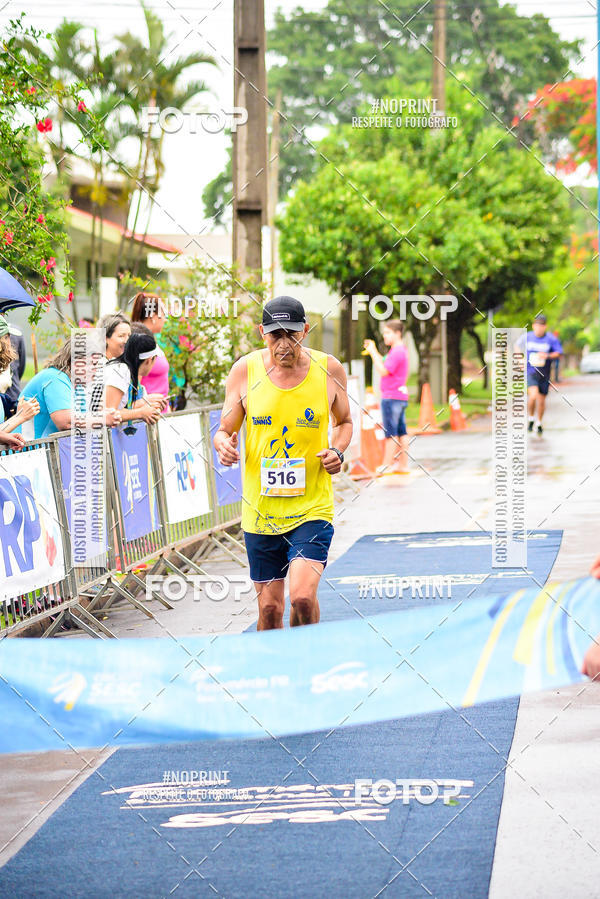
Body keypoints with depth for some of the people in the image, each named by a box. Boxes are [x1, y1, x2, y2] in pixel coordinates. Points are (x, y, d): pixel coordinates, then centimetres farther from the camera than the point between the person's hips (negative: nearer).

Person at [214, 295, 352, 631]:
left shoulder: (329, 369, -2)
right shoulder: (245, 370, -2)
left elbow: (344, 421, 15)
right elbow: (225, 430, 7)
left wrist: (338, 451, -6)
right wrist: (223, 444, -17)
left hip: (312, 507, -1)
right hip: (260, 511, 1)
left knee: (303, 597, -18)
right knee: (270, 608, 6)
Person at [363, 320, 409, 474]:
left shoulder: (397, 351, -15)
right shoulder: (400, 350, 17)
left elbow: (384, 371, -20)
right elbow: (386, 365, 22)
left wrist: (373, 353, -14)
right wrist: (374, 351, 16)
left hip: (391, 397, -10)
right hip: (401, 396, 10)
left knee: (391, 432, -6)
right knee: (401, 432, 10)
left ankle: (387, 465, -3)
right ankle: (403, 465, 11)